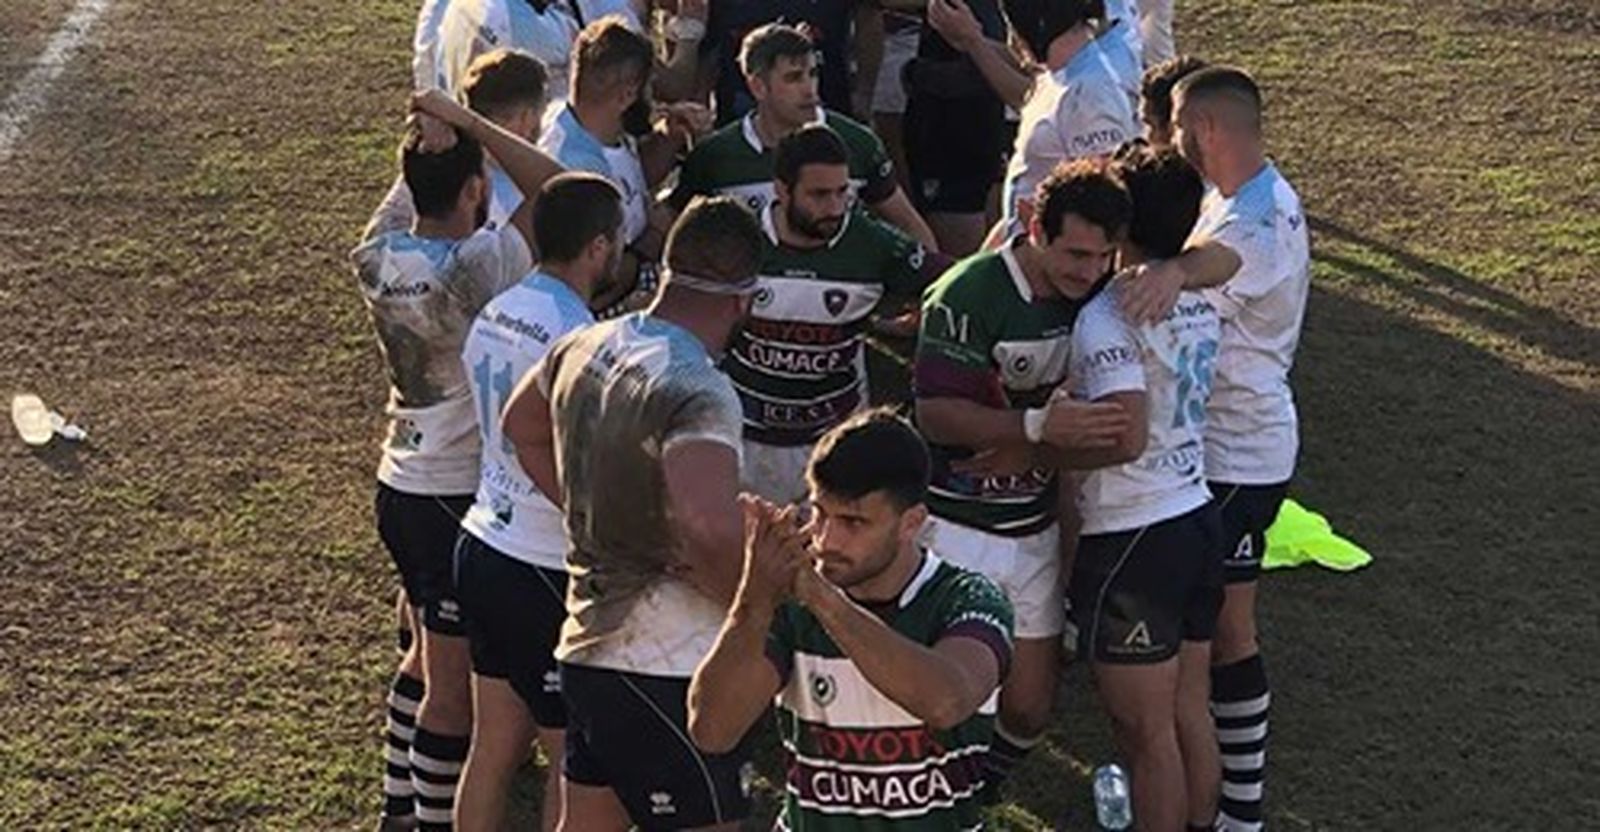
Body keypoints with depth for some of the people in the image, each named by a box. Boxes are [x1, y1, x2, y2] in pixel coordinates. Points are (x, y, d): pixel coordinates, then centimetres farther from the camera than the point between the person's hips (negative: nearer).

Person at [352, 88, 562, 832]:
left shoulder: (375, 255, -3)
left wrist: (435, 133, -2)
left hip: (399, 485, 8)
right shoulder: (473, 271, -24)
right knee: (453, 684, 4)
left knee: (429, 654, 24)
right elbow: (557, 189, -25)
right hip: (459, 499, -8)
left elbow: (409, 186, 15)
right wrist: (470, 122, -22)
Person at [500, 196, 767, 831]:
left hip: (587, 646, 9)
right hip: (671, 674, -9)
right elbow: (708, 530, -38)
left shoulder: (583, 348, 5)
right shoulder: (698, 392, -22)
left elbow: (521, 425, 26)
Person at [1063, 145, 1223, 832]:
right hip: (1197, 520, 8)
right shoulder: (1197, 299, 6)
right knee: (1190, 712, 18)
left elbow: (1124, 437, -28)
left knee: (1147, 732, 4)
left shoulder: (1107, 317, -19)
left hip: (1131, 541, -8)